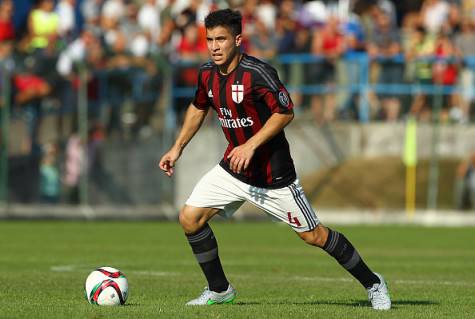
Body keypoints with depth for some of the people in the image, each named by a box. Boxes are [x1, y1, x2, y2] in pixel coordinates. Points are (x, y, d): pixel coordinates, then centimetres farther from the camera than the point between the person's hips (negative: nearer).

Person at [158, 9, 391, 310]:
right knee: (190, 217, -5)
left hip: (273, 173, -6)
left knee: (314, 235, 1)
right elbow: (198, 108, 17)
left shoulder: (257, 73, -23)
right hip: (233, 168, 6)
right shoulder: (207, 74, -2)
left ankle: (373, 283, 19)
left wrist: (251, 145, -27)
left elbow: (285, 112, -21)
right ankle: (219, 289, 12)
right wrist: (177, 148, 14)